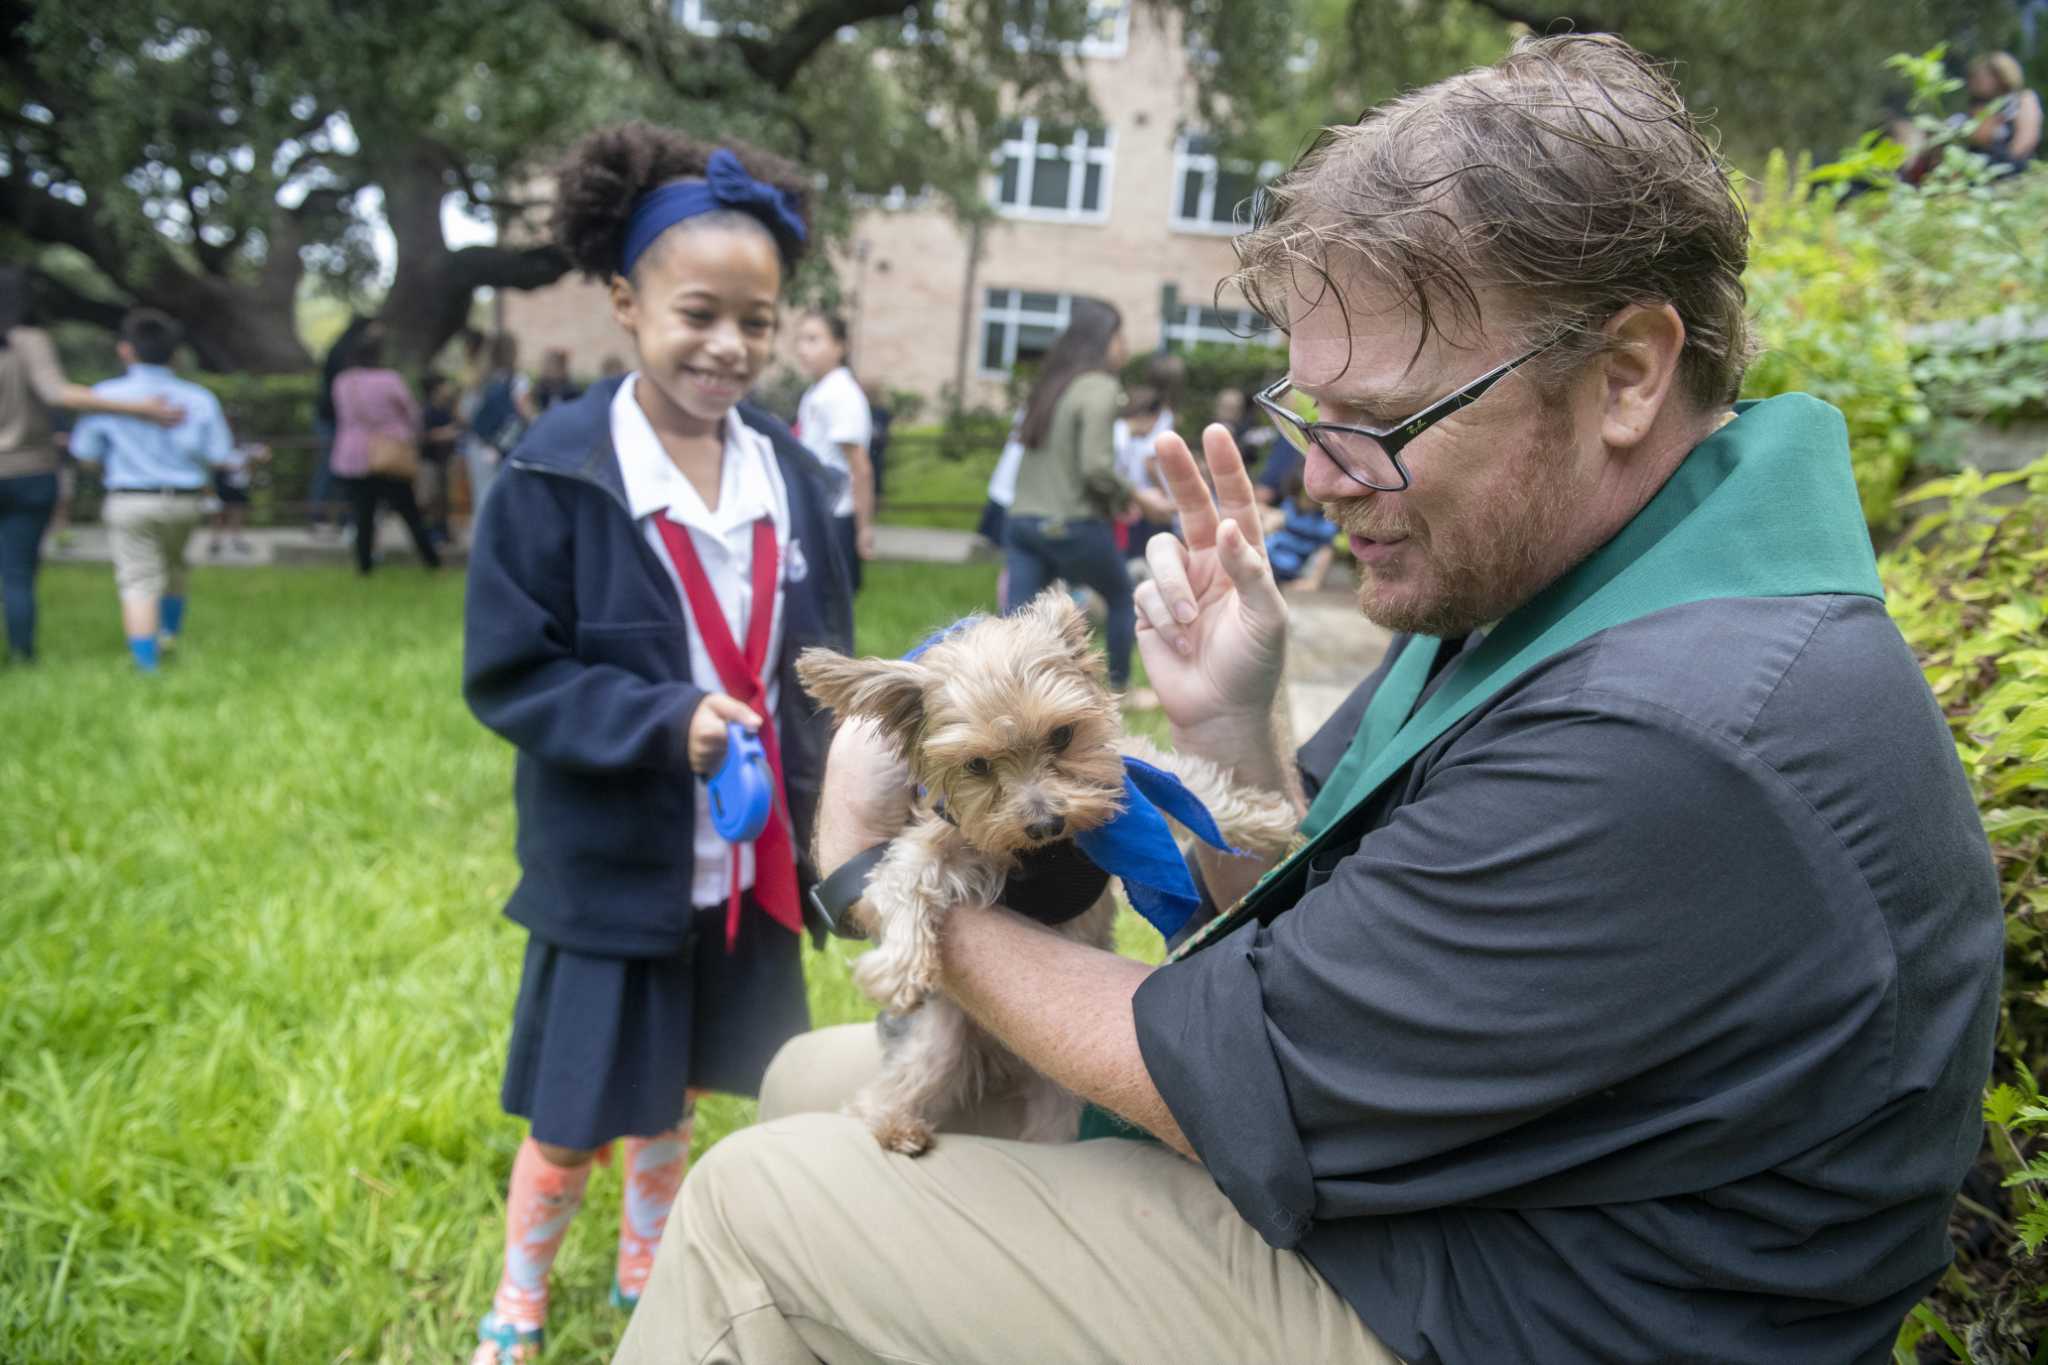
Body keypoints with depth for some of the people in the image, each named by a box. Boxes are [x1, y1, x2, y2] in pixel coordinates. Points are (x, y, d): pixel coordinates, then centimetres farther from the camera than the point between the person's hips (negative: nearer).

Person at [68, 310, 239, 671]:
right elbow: (221, 458, -6)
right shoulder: (199, 399, -6)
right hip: (185, 502, 2)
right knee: (173, 565, 27)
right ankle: (170, 634, 35)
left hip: (130, 503, -2)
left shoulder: (106, 395, -8)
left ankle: (147, 662, -6)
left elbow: (85, 453, -2)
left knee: (139, 581, 0)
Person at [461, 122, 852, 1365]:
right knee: (572, 1121, 10)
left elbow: (822, 664, 6)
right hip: (613, 868, -4)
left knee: (673, 1100, 22)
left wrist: (827, 815, -2)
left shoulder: (791, 476, 0)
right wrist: (663, 722, -25)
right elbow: (508, 672, -13)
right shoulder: (559, 478, -14)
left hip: (746, 863, 4)